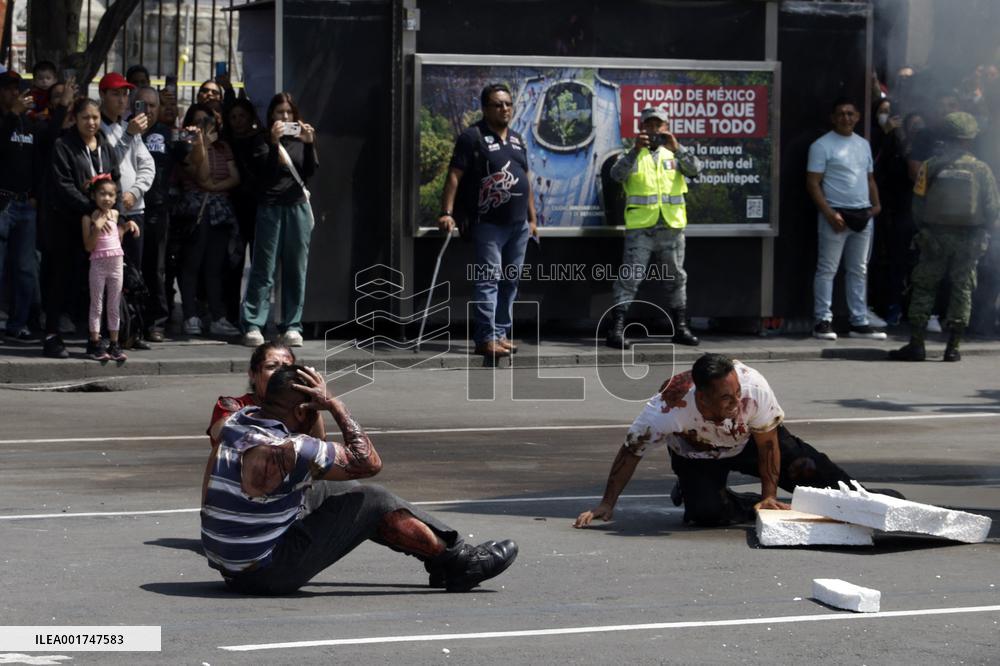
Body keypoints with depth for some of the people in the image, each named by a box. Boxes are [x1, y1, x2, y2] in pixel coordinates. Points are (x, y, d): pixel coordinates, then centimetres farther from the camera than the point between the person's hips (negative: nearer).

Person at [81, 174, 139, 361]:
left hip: (116, 263, 5)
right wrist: (97, 228, -23)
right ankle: (95, 344, 5)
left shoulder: (115, 214, 9)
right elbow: (88, 246, -12)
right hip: (98, 264, -5)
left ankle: (114, 345, 13)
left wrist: (126, 227, 2)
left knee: (114, 306, 8)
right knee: (97, 305, 0)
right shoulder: (89, 217, -6)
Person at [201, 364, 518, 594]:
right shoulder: (287, 450, -24)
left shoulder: (237, 421, 0)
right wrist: (334, 405, -8)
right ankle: (459, 561, 12)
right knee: (374, 502, -5)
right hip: (265, 573, -9)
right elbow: (370, 462, -12)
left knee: (326, 489, 20)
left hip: (230, 568, 9)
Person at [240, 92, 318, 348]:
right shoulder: (264, 141, 6)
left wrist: (309, 144, -10)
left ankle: (292, 326, 8)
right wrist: (273, 143, -17)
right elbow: (260, 171, -8)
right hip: (270, 208, -3)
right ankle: (252, 325, -7)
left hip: (297, 207, 3)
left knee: (295, 269, 4)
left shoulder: (300, 139, 13)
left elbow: (310, 171, 3)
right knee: (264, 269, -6)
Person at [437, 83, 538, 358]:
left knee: (509, 282, 10)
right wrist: (447, 213, -20)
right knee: (488, 280, -11)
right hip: (489, 224, -7)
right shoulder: (473, 137, -6)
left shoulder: (517, 139, 16)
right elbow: (454, 175, -11)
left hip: (519, 224, 7)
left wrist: (532, 218, 19)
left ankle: (501, 334, 16)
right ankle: (485, 338, -13)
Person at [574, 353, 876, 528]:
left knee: (806, 467, -14)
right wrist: (607, 505, -22)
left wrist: (769, 496, -18)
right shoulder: (668, 408, -42)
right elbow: (631, 453, -26)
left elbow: (767, 443, -20)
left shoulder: (754, 387, -38)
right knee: (707, 511, -28)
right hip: (696, 455, -1)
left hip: (749, 441, 1)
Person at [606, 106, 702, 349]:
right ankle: (616, 330, -9)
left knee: (676, 278, 11)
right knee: (629, 278, -8)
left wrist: (676, 148, -20)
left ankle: (680, 328, 21)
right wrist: (635, 150, -27)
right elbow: (617, 174, -14)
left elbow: (695, 169, -6)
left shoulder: (674, 154, 12)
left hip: (671, 227, 3)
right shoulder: (632, 155, 5)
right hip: (640, 227, -3)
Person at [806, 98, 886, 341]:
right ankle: (823, 321, -2)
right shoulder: (822, 145, -4)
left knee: (859, 271, 9)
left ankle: (860, 323, 13)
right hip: (836, 215, -6)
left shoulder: (863, 144, 16)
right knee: (827, 269, -5)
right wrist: (829, 213, -17)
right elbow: (813, 183, -9)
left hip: (863, 216, 7)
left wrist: (875, 204, 5)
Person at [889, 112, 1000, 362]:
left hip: (935, 237, 0)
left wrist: (923, 230, 13)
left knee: (924, 288, 7)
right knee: (962, 290, 7)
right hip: (969, 240, 0)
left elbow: (918, 205, -1)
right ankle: (953, 346, 4)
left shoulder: (930, 167, -4)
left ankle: (916, 344, 1)